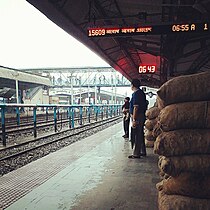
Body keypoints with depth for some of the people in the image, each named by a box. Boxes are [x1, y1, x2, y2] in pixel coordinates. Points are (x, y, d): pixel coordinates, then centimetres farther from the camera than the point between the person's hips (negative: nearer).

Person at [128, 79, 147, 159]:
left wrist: (134, 120, -23)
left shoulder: (136, 94, -16)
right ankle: (142, 151, 25)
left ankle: (136, 154, 1)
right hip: (142, 116, 10)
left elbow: (136, 107, -22)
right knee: (140, 135, 16)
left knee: (136, 135, -5)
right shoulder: (141, 93, 15)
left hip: (137, 117, -10)